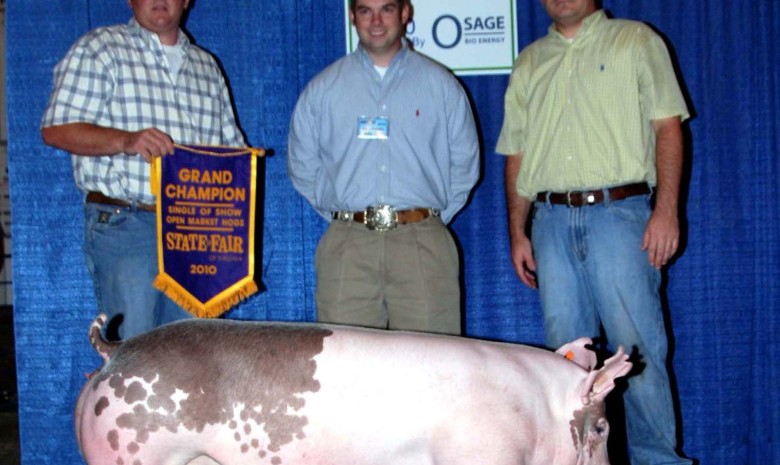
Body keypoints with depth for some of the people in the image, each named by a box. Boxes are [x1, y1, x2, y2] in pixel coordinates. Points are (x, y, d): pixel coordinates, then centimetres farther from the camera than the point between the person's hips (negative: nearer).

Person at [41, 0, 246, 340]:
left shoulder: (207, 66, 20)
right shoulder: (99, 50, 3)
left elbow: (232, 144, 24)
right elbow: (56, 129, -7)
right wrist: (125, 141, -22)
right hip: (123, 224, -5)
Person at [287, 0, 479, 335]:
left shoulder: (441, 85, 11)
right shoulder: (322, 88, 12)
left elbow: (464, 163, 14)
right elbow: (302, 165, 17)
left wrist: (434, 217, 8)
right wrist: (339, 215, 10)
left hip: (423, 245, 0)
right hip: (347, 247, 1)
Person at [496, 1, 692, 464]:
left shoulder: (636, 40, 8)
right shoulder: (528, 62, 19)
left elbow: (668, 126, -1)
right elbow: (517, 154, 18)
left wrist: (666, 210, -12)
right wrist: (518, 233, 11)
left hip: (618, 213, -4)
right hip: (551, 221, 4)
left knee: (636, 347, -5)